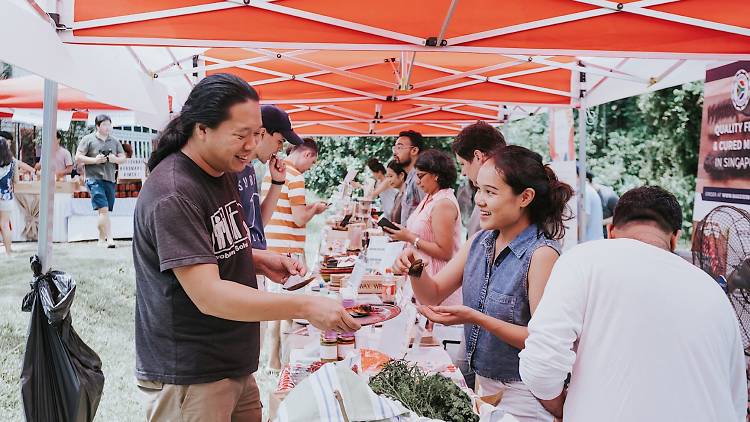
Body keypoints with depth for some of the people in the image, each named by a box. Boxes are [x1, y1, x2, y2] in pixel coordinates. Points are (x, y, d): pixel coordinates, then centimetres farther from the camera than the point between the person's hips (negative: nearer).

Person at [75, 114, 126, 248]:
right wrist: (95, 160, -14)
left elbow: (123, 158, 17)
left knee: (105, 211, 10)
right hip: (94, 178, -5)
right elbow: (78, 157, -1)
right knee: (103, 209, -16)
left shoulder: (114, 141, 16)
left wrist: (115, 159, -5)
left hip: (110, 179, 5)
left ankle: (101, 239, 21)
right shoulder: (88, 139, 2)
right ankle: (109, 239, -16)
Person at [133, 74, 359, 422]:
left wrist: (260, 261, 2)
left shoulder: (223, 172, 7)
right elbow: (208, 296, -28)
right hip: (189, 379, -8)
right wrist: (306, 307, -30)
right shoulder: (172, 195, -23)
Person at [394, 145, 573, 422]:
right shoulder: (480, 242, -1)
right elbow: (433, 295, 4)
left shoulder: (541, 254, -21)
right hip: (483, 384, 6)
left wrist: (477, 318, -28)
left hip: (523, 393, -6)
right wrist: (415, 271, -16)